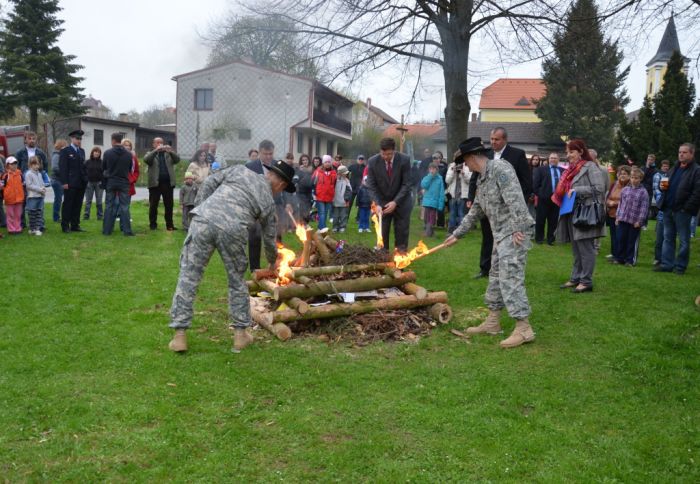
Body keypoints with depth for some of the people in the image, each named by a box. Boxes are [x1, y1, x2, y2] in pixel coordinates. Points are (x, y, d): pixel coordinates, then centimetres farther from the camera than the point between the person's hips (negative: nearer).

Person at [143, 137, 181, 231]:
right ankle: (153, 224, 10)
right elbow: (146, 159, -11)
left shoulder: (168, 154, 16)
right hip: (155, 183, -2)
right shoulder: (151, 154, 11)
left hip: (168, 183, 2)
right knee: (153, 205, 2)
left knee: (169, 205, 4)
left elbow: (177, 160, -1)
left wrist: (171, 151, -19)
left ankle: (169, 225, 10)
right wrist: (156, 150, -22)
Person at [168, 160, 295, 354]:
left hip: (203, 220, 1)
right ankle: (240, 334, 25)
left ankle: (179, 335, 10)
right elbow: (269, 239, 29)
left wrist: (198, 208, 22)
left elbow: (210, 183, 16)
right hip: (232, 230, -1)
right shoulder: (269, 202, 22)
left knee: (188, 277, 8)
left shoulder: (239, 170, 25)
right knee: (237, 281, 19)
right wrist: (273, 262, 46)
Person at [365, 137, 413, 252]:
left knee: (401, 233, 2)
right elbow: (371, 185, -9)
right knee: (382, 233, -1)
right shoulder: (372, 162, -13)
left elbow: (406, 184, -13)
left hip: (401, 202, -1)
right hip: (382, 202, 1)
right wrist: (377, 204, -22)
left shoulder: (404, 160, -16)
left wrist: (395, 202, -21)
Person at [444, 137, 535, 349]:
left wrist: (518, 228, -27)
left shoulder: (500, 168, -12)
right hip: (501, 234, 10)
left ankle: (523, 329, -8)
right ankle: (492, 323, 25)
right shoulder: (482, 179, 18)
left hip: (515, 232, -10)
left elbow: (515, 198, -22)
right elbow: (475, 212, 25)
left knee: (510, 278, -12)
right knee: (496, 277, 15)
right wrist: (457, 234, 28)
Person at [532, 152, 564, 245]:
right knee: (540, 219, 4)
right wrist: (538, 194, -6)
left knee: (553, 220, 5)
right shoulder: (541, 169, 4)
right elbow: (535, 183, 0)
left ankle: (550, 239, 14)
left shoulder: (563, 171, 10)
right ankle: (539, 238, 16)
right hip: (544, 198, -2)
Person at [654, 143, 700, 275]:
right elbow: (666, 185, 28)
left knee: (683, 240, 2)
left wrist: (687, 207, -19)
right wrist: (662, 187, 4)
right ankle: (667, 264, 16)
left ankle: (680, 266, 9)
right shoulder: (674, 169, 17)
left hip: (682, 211, -7)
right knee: (668, 238, 10)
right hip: (668, 209, 7)